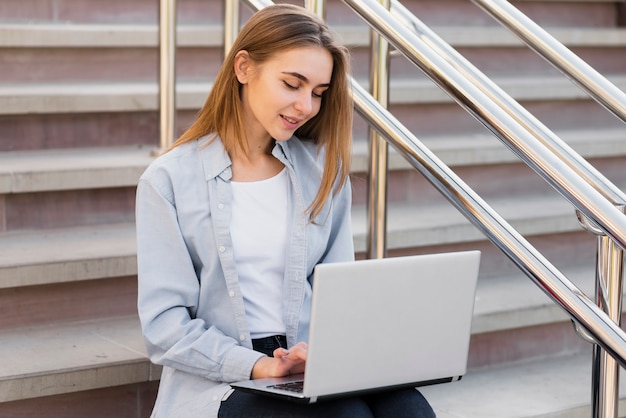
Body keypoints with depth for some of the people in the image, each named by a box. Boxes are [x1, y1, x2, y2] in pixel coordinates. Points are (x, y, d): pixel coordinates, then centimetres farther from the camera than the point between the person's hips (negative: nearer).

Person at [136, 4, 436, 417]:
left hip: (313, 370, 4)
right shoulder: (169, 180, 0)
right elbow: (164, 324, -5)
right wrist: (255, 365, -19)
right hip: (219, 380, -4)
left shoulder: (324, 170, 11)